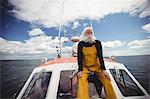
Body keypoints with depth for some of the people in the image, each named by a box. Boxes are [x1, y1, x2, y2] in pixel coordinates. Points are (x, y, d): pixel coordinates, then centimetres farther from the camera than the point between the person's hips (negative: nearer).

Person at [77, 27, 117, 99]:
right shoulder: (81, 44, -3)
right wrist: (80, 70, -18)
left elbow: (100, 56, -7)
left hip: (97, 66, 1)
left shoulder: (97, 43, -2)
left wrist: (103, 69, -15)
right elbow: (80, 57, -9)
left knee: (106, 80, -16)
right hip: (85, 67, 0)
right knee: (82, 80, -27)